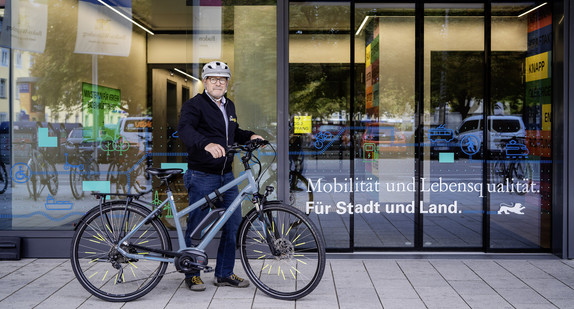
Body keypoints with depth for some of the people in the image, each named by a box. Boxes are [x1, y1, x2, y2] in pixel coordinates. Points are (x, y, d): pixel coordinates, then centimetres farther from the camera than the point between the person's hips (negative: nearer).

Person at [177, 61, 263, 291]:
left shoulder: (229, 106, 15)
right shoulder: (194, 105, -8)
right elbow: (184, 129, -28)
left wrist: (250, 136, 10)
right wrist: (206, 144, -45)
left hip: (227, 176, 7)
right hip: (202, 177, -7)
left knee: (233, 225, 8)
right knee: (196, 227, 2)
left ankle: (225, 274, 20)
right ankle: (192, 275, 17)